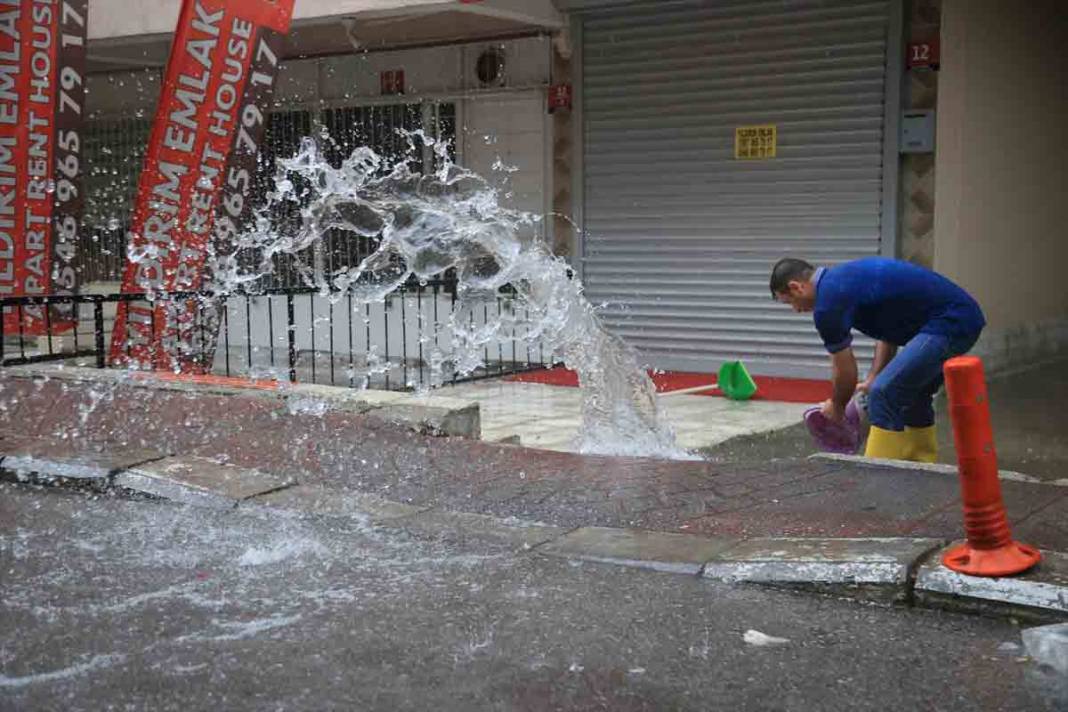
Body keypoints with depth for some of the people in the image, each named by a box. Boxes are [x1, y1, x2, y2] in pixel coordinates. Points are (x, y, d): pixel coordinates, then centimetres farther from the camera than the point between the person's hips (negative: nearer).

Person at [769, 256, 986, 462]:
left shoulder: (828, 301, -10)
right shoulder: (843, 279, 19)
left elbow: (845, 370, 1)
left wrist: (836, 407, 19)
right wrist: (873, 379, 24)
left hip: (948, 323, -10)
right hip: (963, 315, 10)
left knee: (885, 394, -9)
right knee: (912, 395, 22)